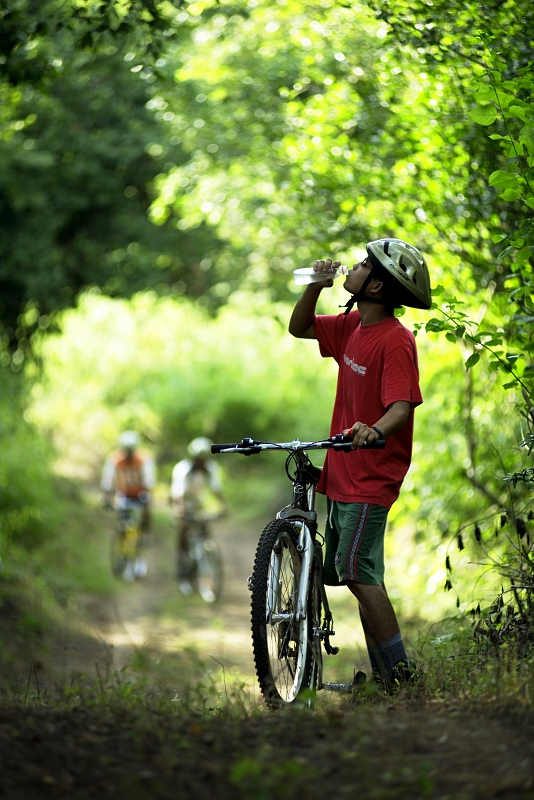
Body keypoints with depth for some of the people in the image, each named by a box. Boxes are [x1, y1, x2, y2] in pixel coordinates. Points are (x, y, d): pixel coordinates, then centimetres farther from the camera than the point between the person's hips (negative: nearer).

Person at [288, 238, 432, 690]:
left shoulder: (396, 341, -16)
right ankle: (382, 675, 17)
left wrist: (375, 430, -46)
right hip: (343, 472, 9)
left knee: (355, 570, -16)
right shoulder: (352, 326, 8)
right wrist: (317, 285, 4)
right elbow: (299, 328, 22)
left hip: (371, 476, -9)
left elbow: (401, 407, -25)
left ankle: (400, 673, -12)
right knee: (359, 575, 11)